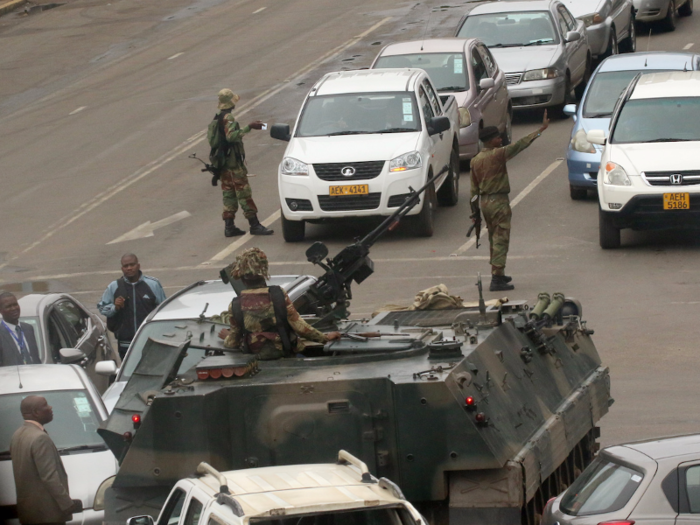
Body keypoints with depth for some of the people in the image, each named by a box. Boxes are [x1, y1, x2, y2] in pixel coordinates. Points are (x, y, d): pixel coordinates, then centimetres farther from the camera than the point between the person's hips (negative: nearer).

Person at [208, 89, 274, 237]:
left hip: (223, 162, 9)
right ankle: (254, 225, -8)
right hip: (233, 162, -9)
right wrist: (248, 128, -30)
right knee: (244, 192, -7)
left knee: (229, 193, 10)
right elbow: (231, 135, -29)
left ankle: (229, 226, 8)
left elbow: (210, 136, 18)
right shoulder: (228, 118, -15)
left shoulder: (217, 118, 14)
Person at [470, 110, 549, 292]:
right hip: (498, 201, -8)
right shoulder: (498, 154, -14)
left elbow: (474, 188, 12)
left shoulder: (476, 160, 8)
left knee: (494, 239, 19)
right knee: (501, 239, -6)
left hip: (484, 201, 8)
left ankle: (498, 274, 29)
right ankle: (497, 280, -11)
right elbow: (521, 144, -17)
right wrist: (541, 130, -14)